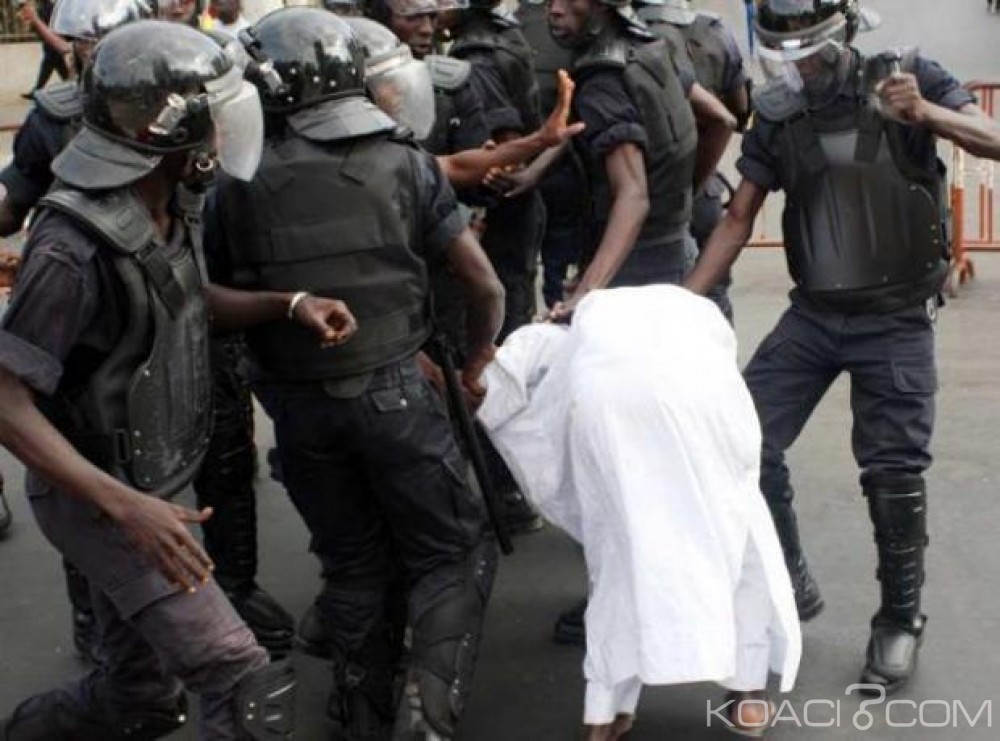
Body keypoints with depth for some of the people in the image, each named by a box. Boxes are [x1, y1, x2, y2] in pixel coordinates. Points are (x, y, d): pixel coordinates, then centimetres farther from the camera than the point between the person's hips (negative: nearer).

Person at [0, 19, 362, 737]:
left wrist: (289, 304, -1)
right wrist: (127, 507, -34)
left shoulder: (173, 206, -3)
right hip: (98, 500, -9)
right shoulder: (73, 252, -29)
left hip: (148, 484, 9)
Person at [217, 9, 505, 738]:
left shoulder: (241, 186, -4)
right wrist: (478, 358, 17)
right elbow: (486, 286, -1)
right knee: (453, 552, 11)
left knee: (353, 561, 19)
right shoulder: (404, 162, -5)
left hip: (298, 402, 2)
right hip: (392, 389, -2)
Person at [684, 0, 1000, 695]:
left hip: (896, 319, -3)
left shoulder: (905, 76, -7)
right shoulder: (777, 118, 1)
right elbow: (738, 220, 4)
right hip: (813, 313, 4)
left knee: (894, 471, -3)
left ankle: (901, 620, 19)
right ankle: (790, 587, 16)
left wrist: (925, 113, -33)